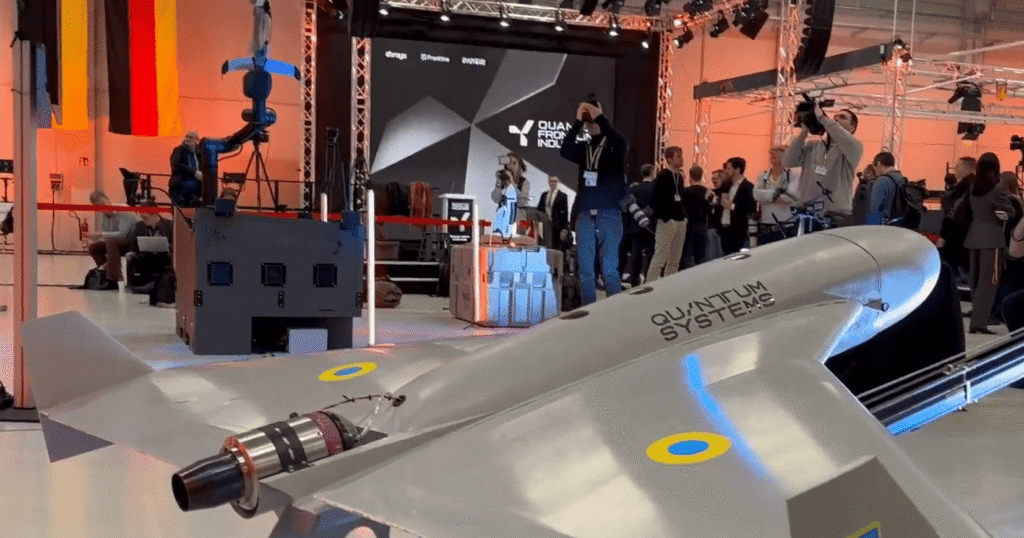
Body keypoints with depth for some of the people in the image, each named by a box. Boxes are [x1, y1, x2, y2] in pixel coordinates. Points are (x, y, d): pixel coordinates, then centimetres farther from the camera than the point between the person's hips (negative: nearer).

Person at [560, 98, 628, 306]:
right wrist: (577, 122, -12)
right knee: (585, 270, 4)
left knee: (610, 269, -5)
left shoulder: (613, 144, 6)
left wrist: (600, 118, -16)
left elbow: (622, 145, -18)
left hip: (609, 214, -3)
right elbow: (565, 152, -6)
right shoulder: (584, 147, 13)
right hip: (584, 215, 3)